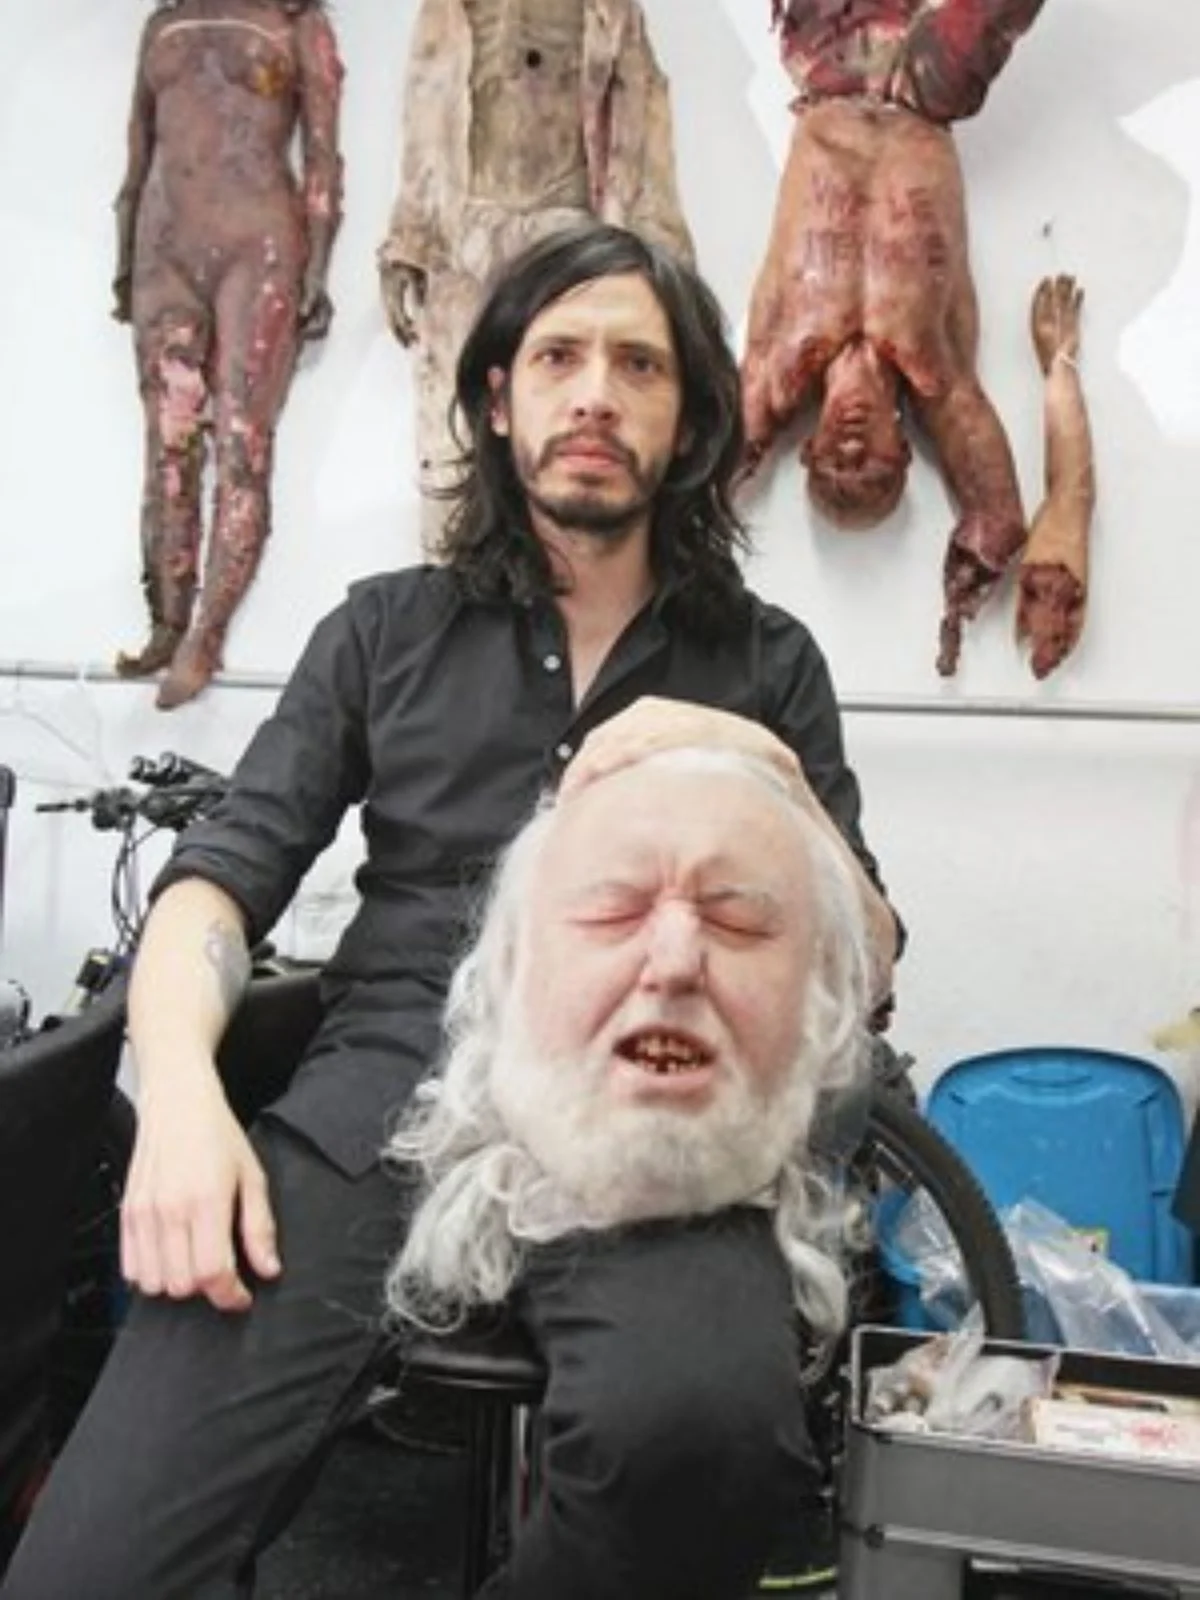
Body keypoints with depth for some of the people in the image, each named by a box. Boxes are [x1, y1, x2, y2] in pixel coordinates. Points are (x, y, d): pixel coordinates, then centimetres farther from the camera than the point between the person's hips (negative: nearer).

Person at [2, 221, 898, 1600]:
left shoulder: (766, 663, 16)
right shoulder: (388, 630, 17)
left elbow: (866, 969, 11)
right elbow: (219, 878, 7)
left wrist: (768, 768, -6)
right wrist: (178, 1093, -12)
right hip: (381, 1094, 0)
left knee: (695, 1438, -33)